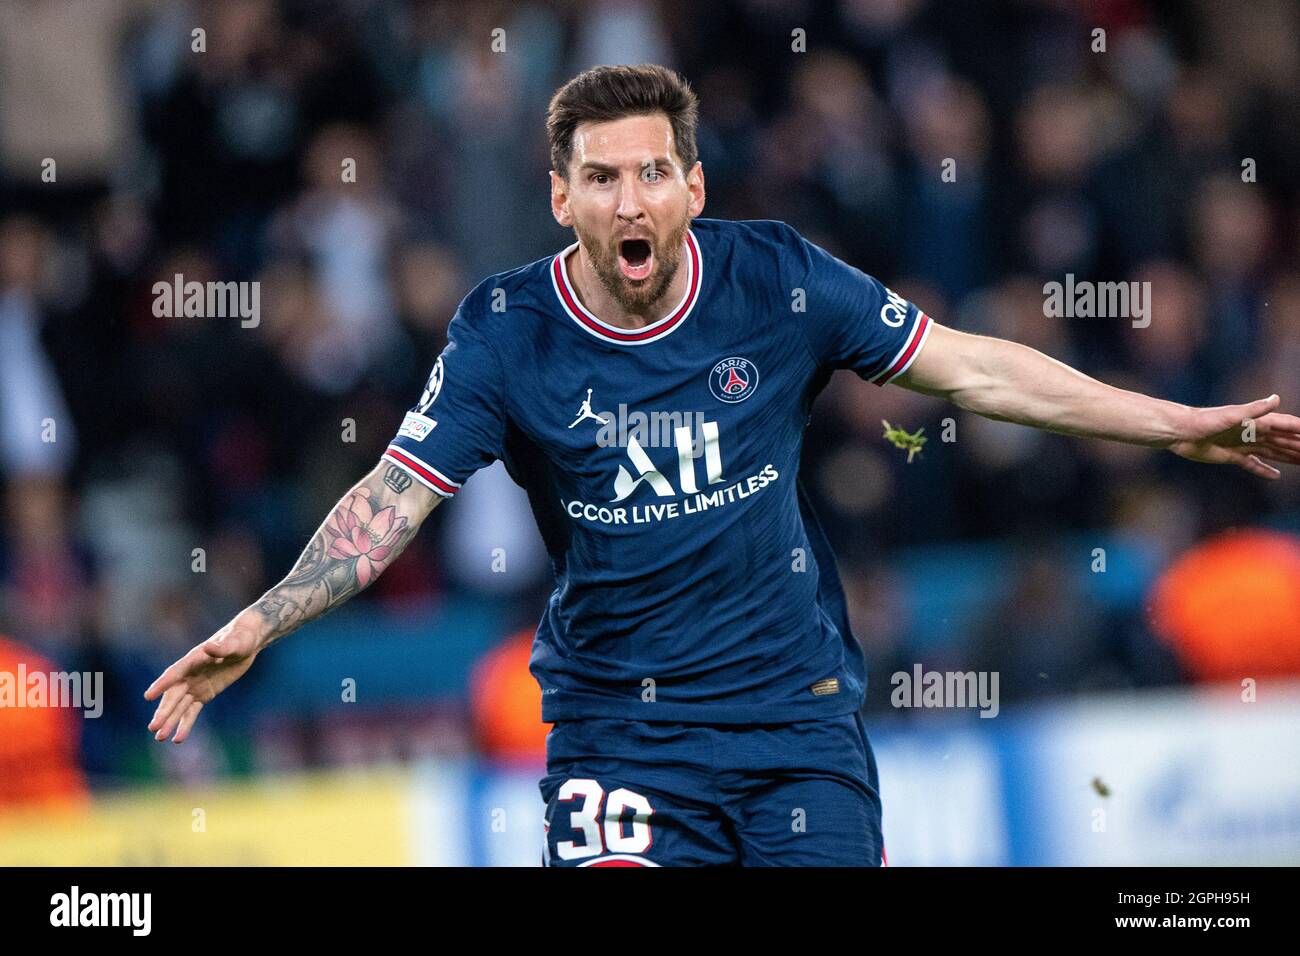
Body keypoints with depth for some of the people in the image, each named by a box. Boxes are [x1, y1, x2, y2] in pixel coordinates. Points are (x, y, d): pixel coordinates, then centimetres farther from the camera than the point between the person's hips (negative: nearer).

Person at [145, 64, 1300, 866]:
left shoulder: (777, 283, -5)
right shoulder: (506, 334, -8)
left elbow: (970, 367, 2)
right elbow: (393, 496, -8)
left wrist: (1182, 425, 1)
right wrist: (256, 626, -21)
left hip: (796, 703, 1)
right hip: (618, 720, -1)